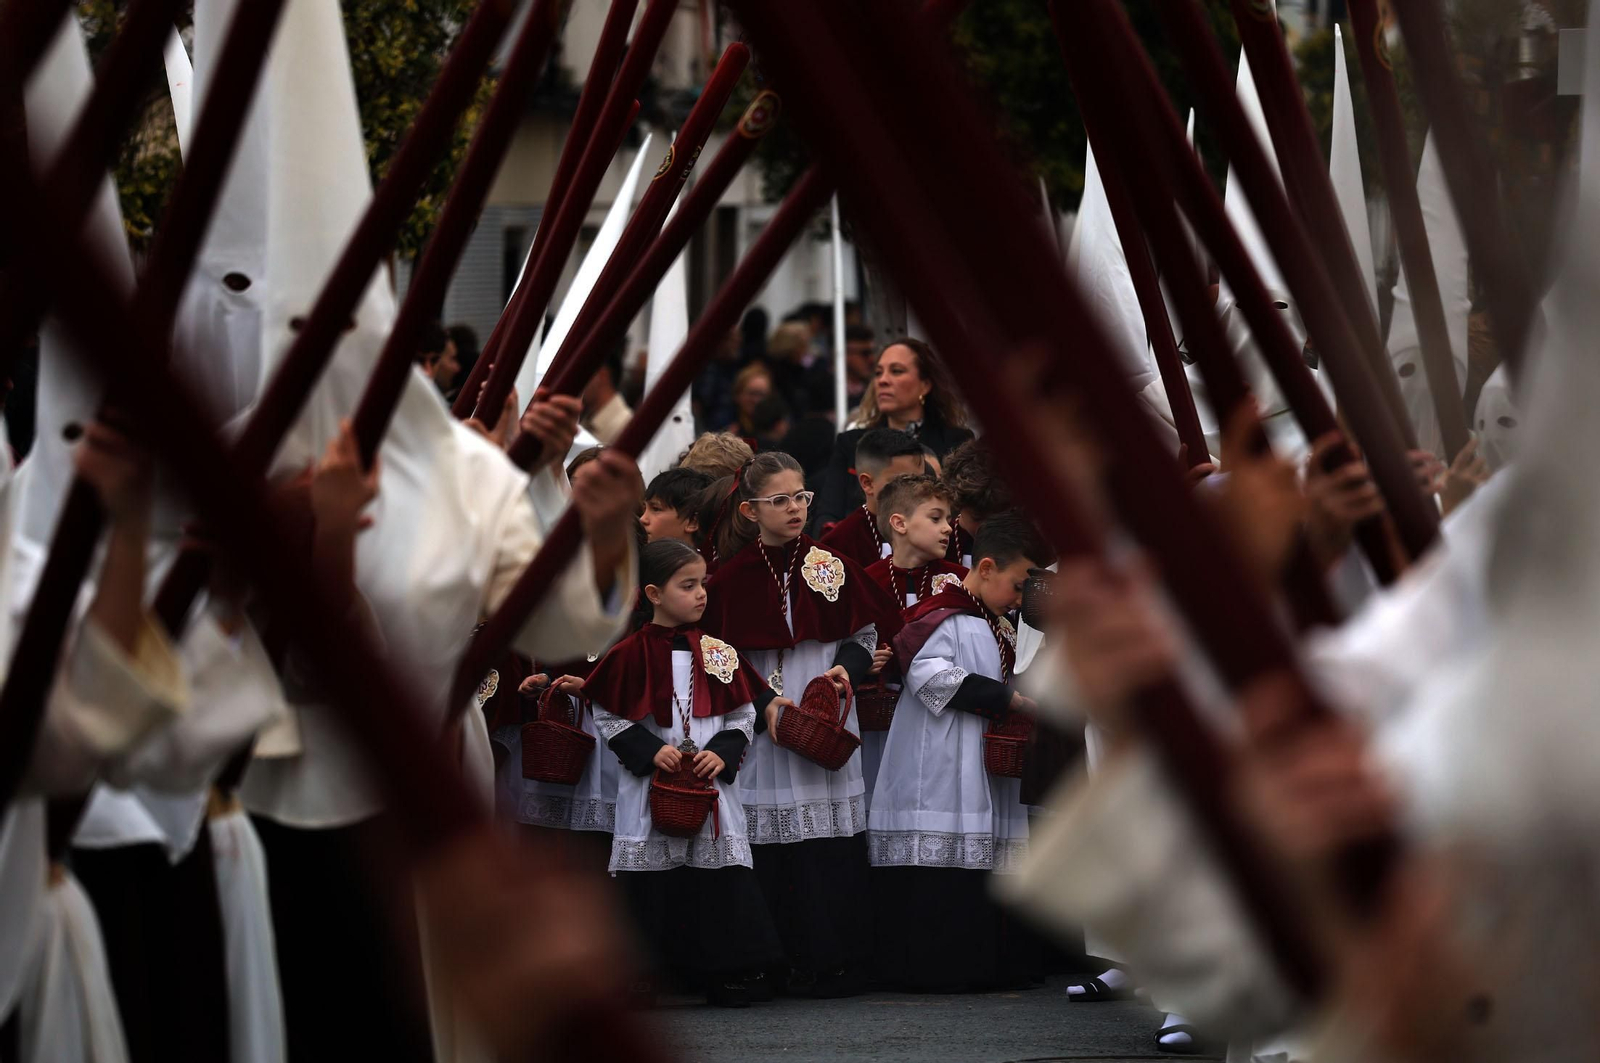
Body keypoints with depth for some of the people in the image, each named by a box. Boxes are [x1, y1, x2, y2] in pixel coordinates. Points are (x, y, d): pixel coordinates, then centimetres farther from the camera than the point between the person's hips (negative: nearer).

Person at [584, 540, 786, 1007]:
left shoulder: (718, 653, 6)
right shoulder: (631, 654, -3)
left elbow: (744, 715, 10)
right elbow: (608, 718, 0)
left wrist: (723, 753, -7)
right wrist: (650, 751, -12)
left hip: (712, 787, 2)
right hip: (650, 789, -2)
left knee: (719, 880, -1)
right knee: (653, 881, -1)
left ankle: (728, 979, 5)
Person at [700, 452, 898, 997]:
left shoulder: (831, 566, 4)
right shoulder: (731, 578, 1)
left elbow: (864, 634, 12)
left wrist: (846, 669, -9)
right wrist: (764, 707, -9)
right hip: (762, 729, 0)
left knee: (830, 845, -3)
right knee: (770, 846, -4)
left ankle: (834, 964, 2)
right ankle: (785, 963, 3)